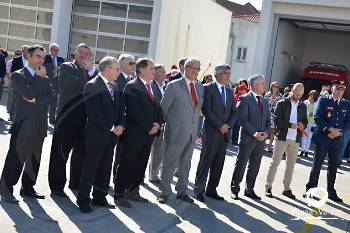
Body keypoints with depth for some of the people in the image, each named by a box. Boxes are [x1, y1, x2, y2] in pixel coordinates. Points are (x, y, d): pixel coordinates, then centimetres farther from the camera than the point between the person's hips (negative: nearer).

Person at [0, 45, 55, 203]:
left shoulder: (45, 78, 15)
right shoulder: (18, 75, -2)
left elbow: (50, 97, 0)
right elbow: (29, 93, -19)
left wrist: (36, 99, -14)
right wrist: (39, 77, -6)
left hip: (40, 126, 6)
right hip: (23, 125, -6)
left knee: (34, 160, 13)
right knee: (16, 160, -3)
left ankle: (27, 188, 25)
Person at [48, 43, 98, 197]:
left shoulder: (92, 71, 14)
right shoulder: (66, 67, 0)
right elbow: (73, 84, -18)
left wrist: (92, 70, -10)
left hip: (84, 118, 5)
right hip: (67, 117, -5)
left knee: (81, 152, 13)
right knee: (60, 153, 2)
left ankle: (76, 183, 27)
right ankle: (57, 186, 11)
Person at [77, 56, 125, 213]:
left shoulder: (115, 86, 13)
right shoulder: (92, 86, -12)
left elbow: (120, 108, 14)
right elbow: (94, 113, -18)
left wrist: (120, 125, -3)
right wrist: (111, 128, -15)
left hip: (112, 135, 7)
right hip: (96, 134, -7)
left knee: (105, 169, 13)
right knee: (90, 168, 1)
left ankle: (99, 198, 24)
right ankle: (83, 200, 13)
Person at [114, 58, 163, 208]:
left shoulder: (153, 88, 14)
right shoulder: (132, 86, -10)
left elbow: (157, 108, 16)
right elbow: (135, 111, -18)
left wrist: (157, 124, -1)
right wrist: (149, 126, -14)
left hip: (149, 134, 7)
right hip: (134, 134, -7)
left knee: (140, 166, 12)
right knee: (126, 165, 1)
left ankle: (133, 191, 24)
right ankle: (119, 195, 10)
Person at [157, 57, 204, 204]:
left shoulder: (200, 88, 9)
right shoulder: (174, 86, -8)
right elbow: (163, 107, -2)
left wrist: (196, 127, 11)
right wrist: (168, 123, 4)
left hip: (192, 134, 6)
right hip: (176, 132, -6)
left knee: (186, 163, 14)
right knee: (170, 163, 3)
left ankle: (182, 191, 25)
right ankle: (165, 192, 14)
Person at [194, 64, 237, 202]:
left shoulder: (230, 91, 14)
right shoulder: (208, 88, -4)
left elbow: (234, 112, 13)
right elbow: (206, 110, -12)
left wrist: (228, 125, -4)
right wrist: (219, 125, -14)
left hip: (225, 133, 6)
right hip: (211, 132, -6)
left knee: (218, 164, 8)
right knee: (206, 161, -1)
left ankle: (211, 190, 17)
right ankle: (199, 190, 8)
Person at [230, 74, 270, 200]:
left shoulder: (265, 101, 14)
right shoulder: (245, 99, -8)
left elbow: (268, 119, 15)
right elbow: (242, 119, -14)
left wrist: (266, 132, -2)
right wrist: (254, 133, -18)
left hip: (261, 139, 6)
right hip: (247, 138, -6)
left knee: (255, 167, 12)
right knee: (241, 165, 2)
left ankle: (249, 190, 23)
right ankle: (235, 190, 14)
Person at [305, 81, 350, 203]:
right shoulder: (323, 100, -2)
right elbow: (317, 117, -11)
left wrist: (338, 131, -9)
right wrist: (330, 129, -17)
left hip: (337, 139, 4)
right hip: (323, 138, -4)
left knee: (333, 166, 10)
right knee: (317, 164, 2)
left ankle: (331, 192, 20)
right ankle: (310, 189, 12)